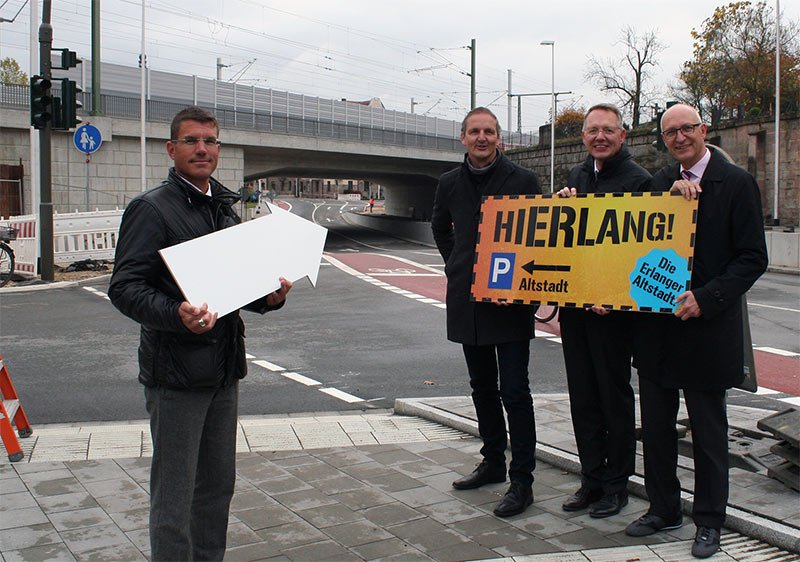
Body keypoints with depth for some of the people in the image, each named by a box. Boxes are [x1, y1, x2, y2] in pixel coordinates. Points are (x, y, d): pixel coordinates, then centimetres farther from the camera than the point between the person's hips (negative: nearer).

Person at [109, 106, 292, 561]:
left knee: (218, 486, 17)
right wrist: (176, 314, -31)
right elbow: (124, 288, -15)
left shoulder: (226, 208, 16)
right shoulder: (152, 208, -8)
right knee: (174, 496, 1)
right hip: (176, 370, -7)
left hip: (224, 369, 8)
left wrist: (269, 297, 2)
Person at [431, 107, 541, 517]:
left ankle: (521, 480, 4)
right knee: (482, 387, 16)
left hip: (511, 300, -5)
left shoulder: (522, 180, -6)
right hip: (467, 300, 5)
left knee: (515, 392, -4)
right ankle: (493, 463, 30)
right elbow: (440, 227, 25)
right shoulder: (450, 183, 7)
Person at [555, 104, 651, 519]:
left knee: (614, 396, 5)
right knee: (582, 397, 12)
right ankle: (591, 480, 24)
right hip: (574, 305, 7)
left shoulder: (637, 180, -8)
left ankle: (616, 484, 18)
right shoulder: (577, 177, 14)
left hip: (613, 308, -6)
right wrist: (562, 204, 1)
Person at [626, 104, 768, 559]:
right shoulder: (663, 181, 9)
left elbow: (753, 258, -11)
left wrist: (705, 299, -20)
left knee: (709, 431, 8)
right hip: (657, 325, 5)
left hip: (707, 326, -5)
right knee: (656, 425, 14)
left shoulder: (736, 183, -7)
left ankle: (709, 522, 23)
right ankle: (664, 509, 30)